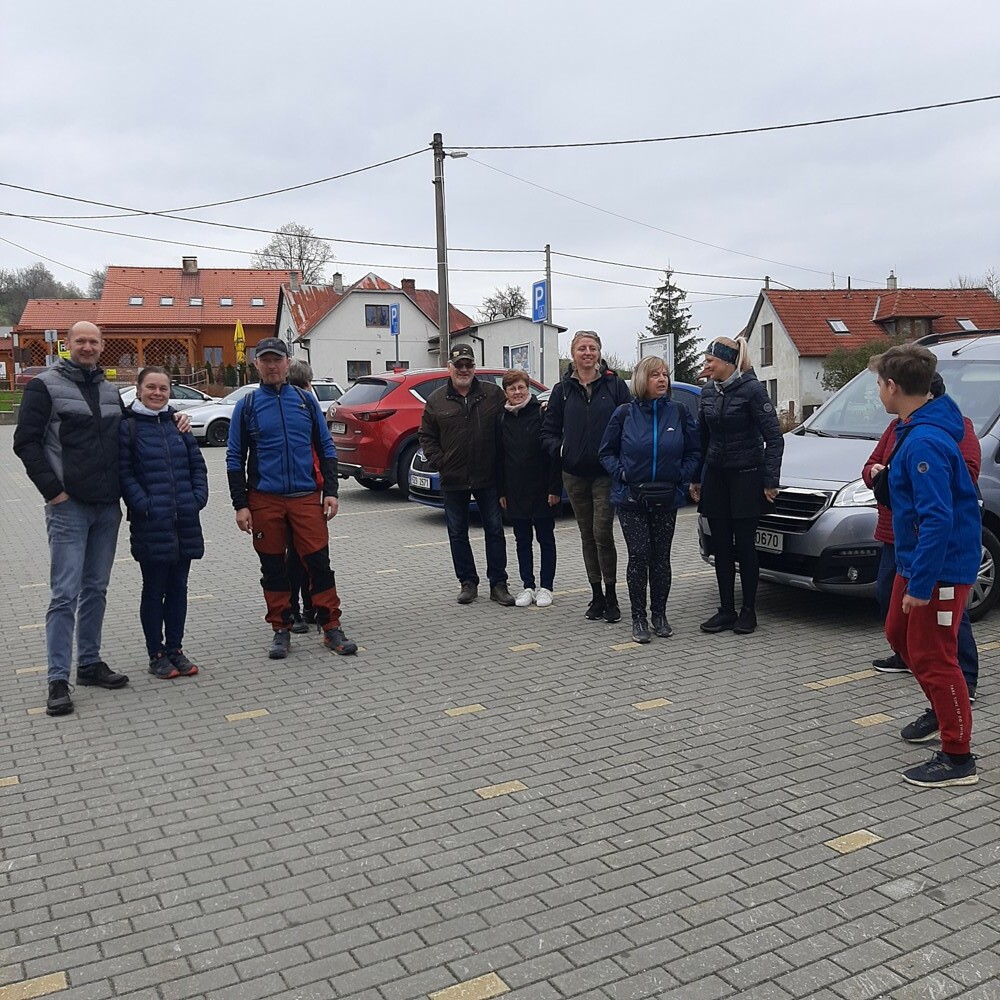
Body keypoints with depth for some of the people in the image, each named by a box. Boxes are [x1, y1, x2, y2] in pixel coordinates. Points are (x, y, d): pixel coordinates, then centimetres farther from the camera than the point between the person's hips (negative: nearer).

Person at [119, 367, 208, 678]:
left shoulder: (177, 423, 11)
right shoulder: (127, 426, -3)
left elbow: (197, 463, 12)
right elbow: (124, 472, -9)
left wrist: (198, 498, -1)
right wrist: (144, 505, -17)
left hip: (185, 522, 5)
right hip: (150, 523, -5)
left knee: (178, 587, 11)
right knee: (154, 589, 5)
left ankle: (175, 649, 22)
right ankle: (156, 655, 16)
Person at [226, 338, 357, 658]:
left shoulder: (306, 400, 8)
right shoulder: (246, 406, 6)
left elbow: (326, 448, 10)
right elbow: (235, 459, 5)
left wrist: (330, 491, 1)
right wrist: (240, 504, -2)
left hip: (307, 497, 0)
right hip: (264, 500, 0)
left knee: (319, 562, -2)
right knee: (273, 567, 7)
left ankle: (331, 628, 8)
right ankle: (281, 630, 19)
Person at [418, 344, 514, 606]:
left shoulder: (494, 394, 0)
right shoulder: (437, 400, 2)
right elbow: (426, 436, 7)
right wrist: (440, 463, -4)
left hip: (487, 477, -1)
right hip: (453, 480, 1)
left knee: (495, 530, 4)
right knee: (457, 534, 8)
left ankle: (498, 584, 13)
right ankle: (468, 582, 21)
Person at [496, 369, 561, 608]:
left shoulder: (542, 413, -7)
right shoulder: (503, 419, 6)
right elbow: (499, 457, 9)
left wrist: (555, 488, -13)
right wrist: (501, 491, 6)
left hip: (541, 491, -4)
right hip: (515, 493, 4)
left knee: (546, 539, 6)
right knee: (522, 541, 10)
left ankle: (546, 587, 14)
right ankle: (527, 586, 19)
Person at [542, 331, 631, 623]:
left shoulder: (614, 385, 0)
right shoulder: (563, 390, 7)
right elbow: (549, 430, 12)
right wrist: (559, 450, -5)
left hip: (606, 472, -3)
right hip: (575, 474, 3)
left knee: (602, 533, -9)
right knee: (587, 535, 10)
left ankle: (611, 595, 6)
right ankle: (596, 595, 20)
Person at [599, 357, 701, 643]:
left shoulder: (679, 413, 2)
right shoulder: (625, 413, -1)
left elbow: (694, 452, 9)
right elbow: (606, 452, 6)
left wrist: (683, 476, -4)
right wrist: (621, 473, -9)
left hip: (666, 499, 2)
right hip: (631, 499, -1)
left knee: (661, 557, 7)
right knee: (638, 556, -3)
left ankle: (659, 615, 20)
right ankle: (638, 618, 7)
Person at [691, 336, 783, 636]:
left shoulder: (752, 389, -11)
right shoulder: (708, 392, 7)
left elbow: (773, 436, -10)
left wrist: (770, 481, -13)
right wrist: (695, 479, 12)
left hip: (746, 476, -6)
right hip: (715, 476, 6)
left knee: (744, 544, 1)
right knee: (721, 546, 7)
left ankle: (748, 611, 13)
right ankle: (726, 610, 16)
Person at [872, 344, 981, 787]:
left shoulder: (925, 442, -25)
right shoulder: (915, 431, 7)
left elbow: (938, 518, -29)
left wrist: (920, 584, -25)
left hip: (941, 568, -10)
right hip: (914, 559, 11)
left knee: (932, 656, -3)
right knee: (900, 635, 22)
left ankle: (958, 758, 9)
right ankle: (943, 712, 39)